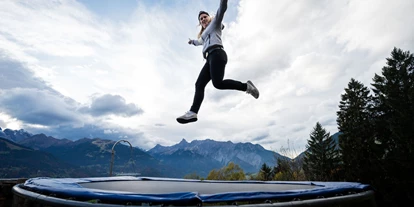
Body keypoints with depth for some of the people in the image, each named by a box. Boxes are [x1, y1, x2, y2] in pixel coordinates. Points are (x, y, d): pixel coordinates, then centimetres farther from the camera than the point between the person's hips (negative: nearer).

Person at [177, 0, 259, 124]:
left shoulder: (215, 22, 21)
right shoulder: (204, 34, 40)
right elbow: (200, 42, 62)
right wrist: (192, 42, 79)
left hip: (217, 54, -8)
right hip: (210, 58, 8)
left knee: (218, 83, -31)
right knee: (199, 84, -10)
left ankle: (246, 86, -17)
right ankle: (193, 113, -22)